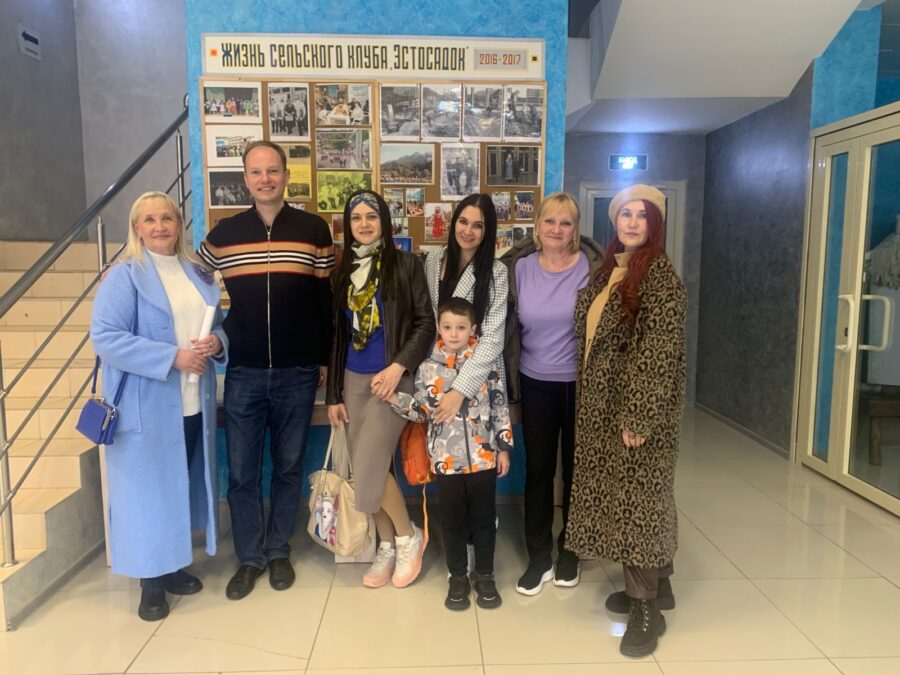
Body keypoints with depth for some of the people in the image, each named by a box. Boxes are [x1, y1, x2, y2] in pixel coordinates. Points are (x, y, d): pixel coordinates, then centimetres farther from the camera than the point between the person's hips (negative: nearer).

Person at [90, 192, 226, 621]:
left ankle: (172, 565, 33)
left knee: (183, 486, 16)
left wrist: (216, 342, -7)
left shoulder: (199, 274, 11)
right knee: (148, 490, 4)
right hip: (146, 408, -6)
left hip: (193, 404, 6)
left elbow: (218, 325, 17)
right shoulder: (123, 277, -7)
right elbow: (104, 337, -17)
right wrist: (172, 357, -22)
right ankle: (150, 581, 20)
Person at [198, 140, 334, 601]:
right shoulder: (224, 234, 4)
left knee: (288, 466, 11)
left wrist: (325, 359, 1)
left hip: (298, 373, -1)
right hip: (243, 373, 1)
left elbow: (327, 300, 2)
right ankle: (249, 557, 25)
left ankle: (278, 551, 29)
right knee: (241, 471, 7)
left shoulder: (314, 230, 0)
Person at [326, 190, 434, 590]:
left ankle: (408, 536, 14)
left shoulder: (404, 264, -4)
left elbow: (425, 323, -6)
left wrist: (398, 366, -18)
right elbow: (336, 335, 11)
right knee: (365, 470, 8)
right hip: (353, 380, 5)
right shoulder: (342, 271, 9)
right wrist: (333, 393, 9)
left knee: (369, 467, -11)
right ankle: (387, 547, 26)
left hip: (393, 378, -5)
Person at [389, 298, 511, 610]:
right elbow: (423, 413, 3)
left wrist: (503, 447, 0)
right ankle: (458, 578, 30)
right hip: (446, 459, 1)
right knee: (452, 521, 13)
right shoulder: (428, 368, -1)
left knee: (484, 519, 12)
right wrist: (395, 398, -12)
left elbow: (500, 408, 1)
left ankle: (484, 575, 31)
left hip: (483, 456, 0)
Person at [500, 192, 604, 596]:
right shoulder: (519, 266, 0)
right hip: (535, 383, 2)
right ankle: (539, 558, 23)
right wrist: (508, 374, 6)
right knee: (538, 468, 8)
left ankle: (569, 553, 31)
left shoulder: (591, 267, -8)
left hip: (581, 383, -2)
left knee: (576, 468, 12)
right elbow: (508, 324, 7)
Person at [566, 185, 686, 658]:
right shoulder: (610, 268, 12)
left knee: (637, 495, 0)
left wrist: (638, 416, -22)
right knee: (622, 493, 15)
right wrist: (590, 399, 13)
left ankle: (647, 609, 15)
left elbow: (659, 352, -19)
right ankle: (655, 586, 32)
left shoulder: (659, 274, -13)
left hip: (637, 405, -8)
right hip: (605, 402, 8)